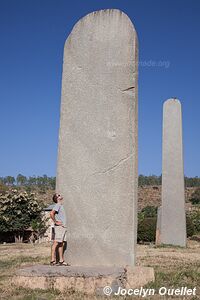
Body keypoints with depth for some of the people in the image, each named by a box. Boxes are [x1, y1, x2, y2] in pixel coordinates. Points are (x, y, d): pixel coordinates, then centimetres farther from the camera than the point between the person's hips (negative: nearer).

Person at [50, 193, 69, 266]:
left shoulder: (61, 206, 19)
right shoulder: (57, 205, -9)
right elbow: (51, 213, -23)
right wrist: (56, 222, -16)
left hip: (63, 227, 9)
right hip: (59, 227, -9)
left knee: (61, 244, 9)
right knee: (56, 243, -7)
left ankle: (61, 261, 12)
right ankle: (53, 260, -6)